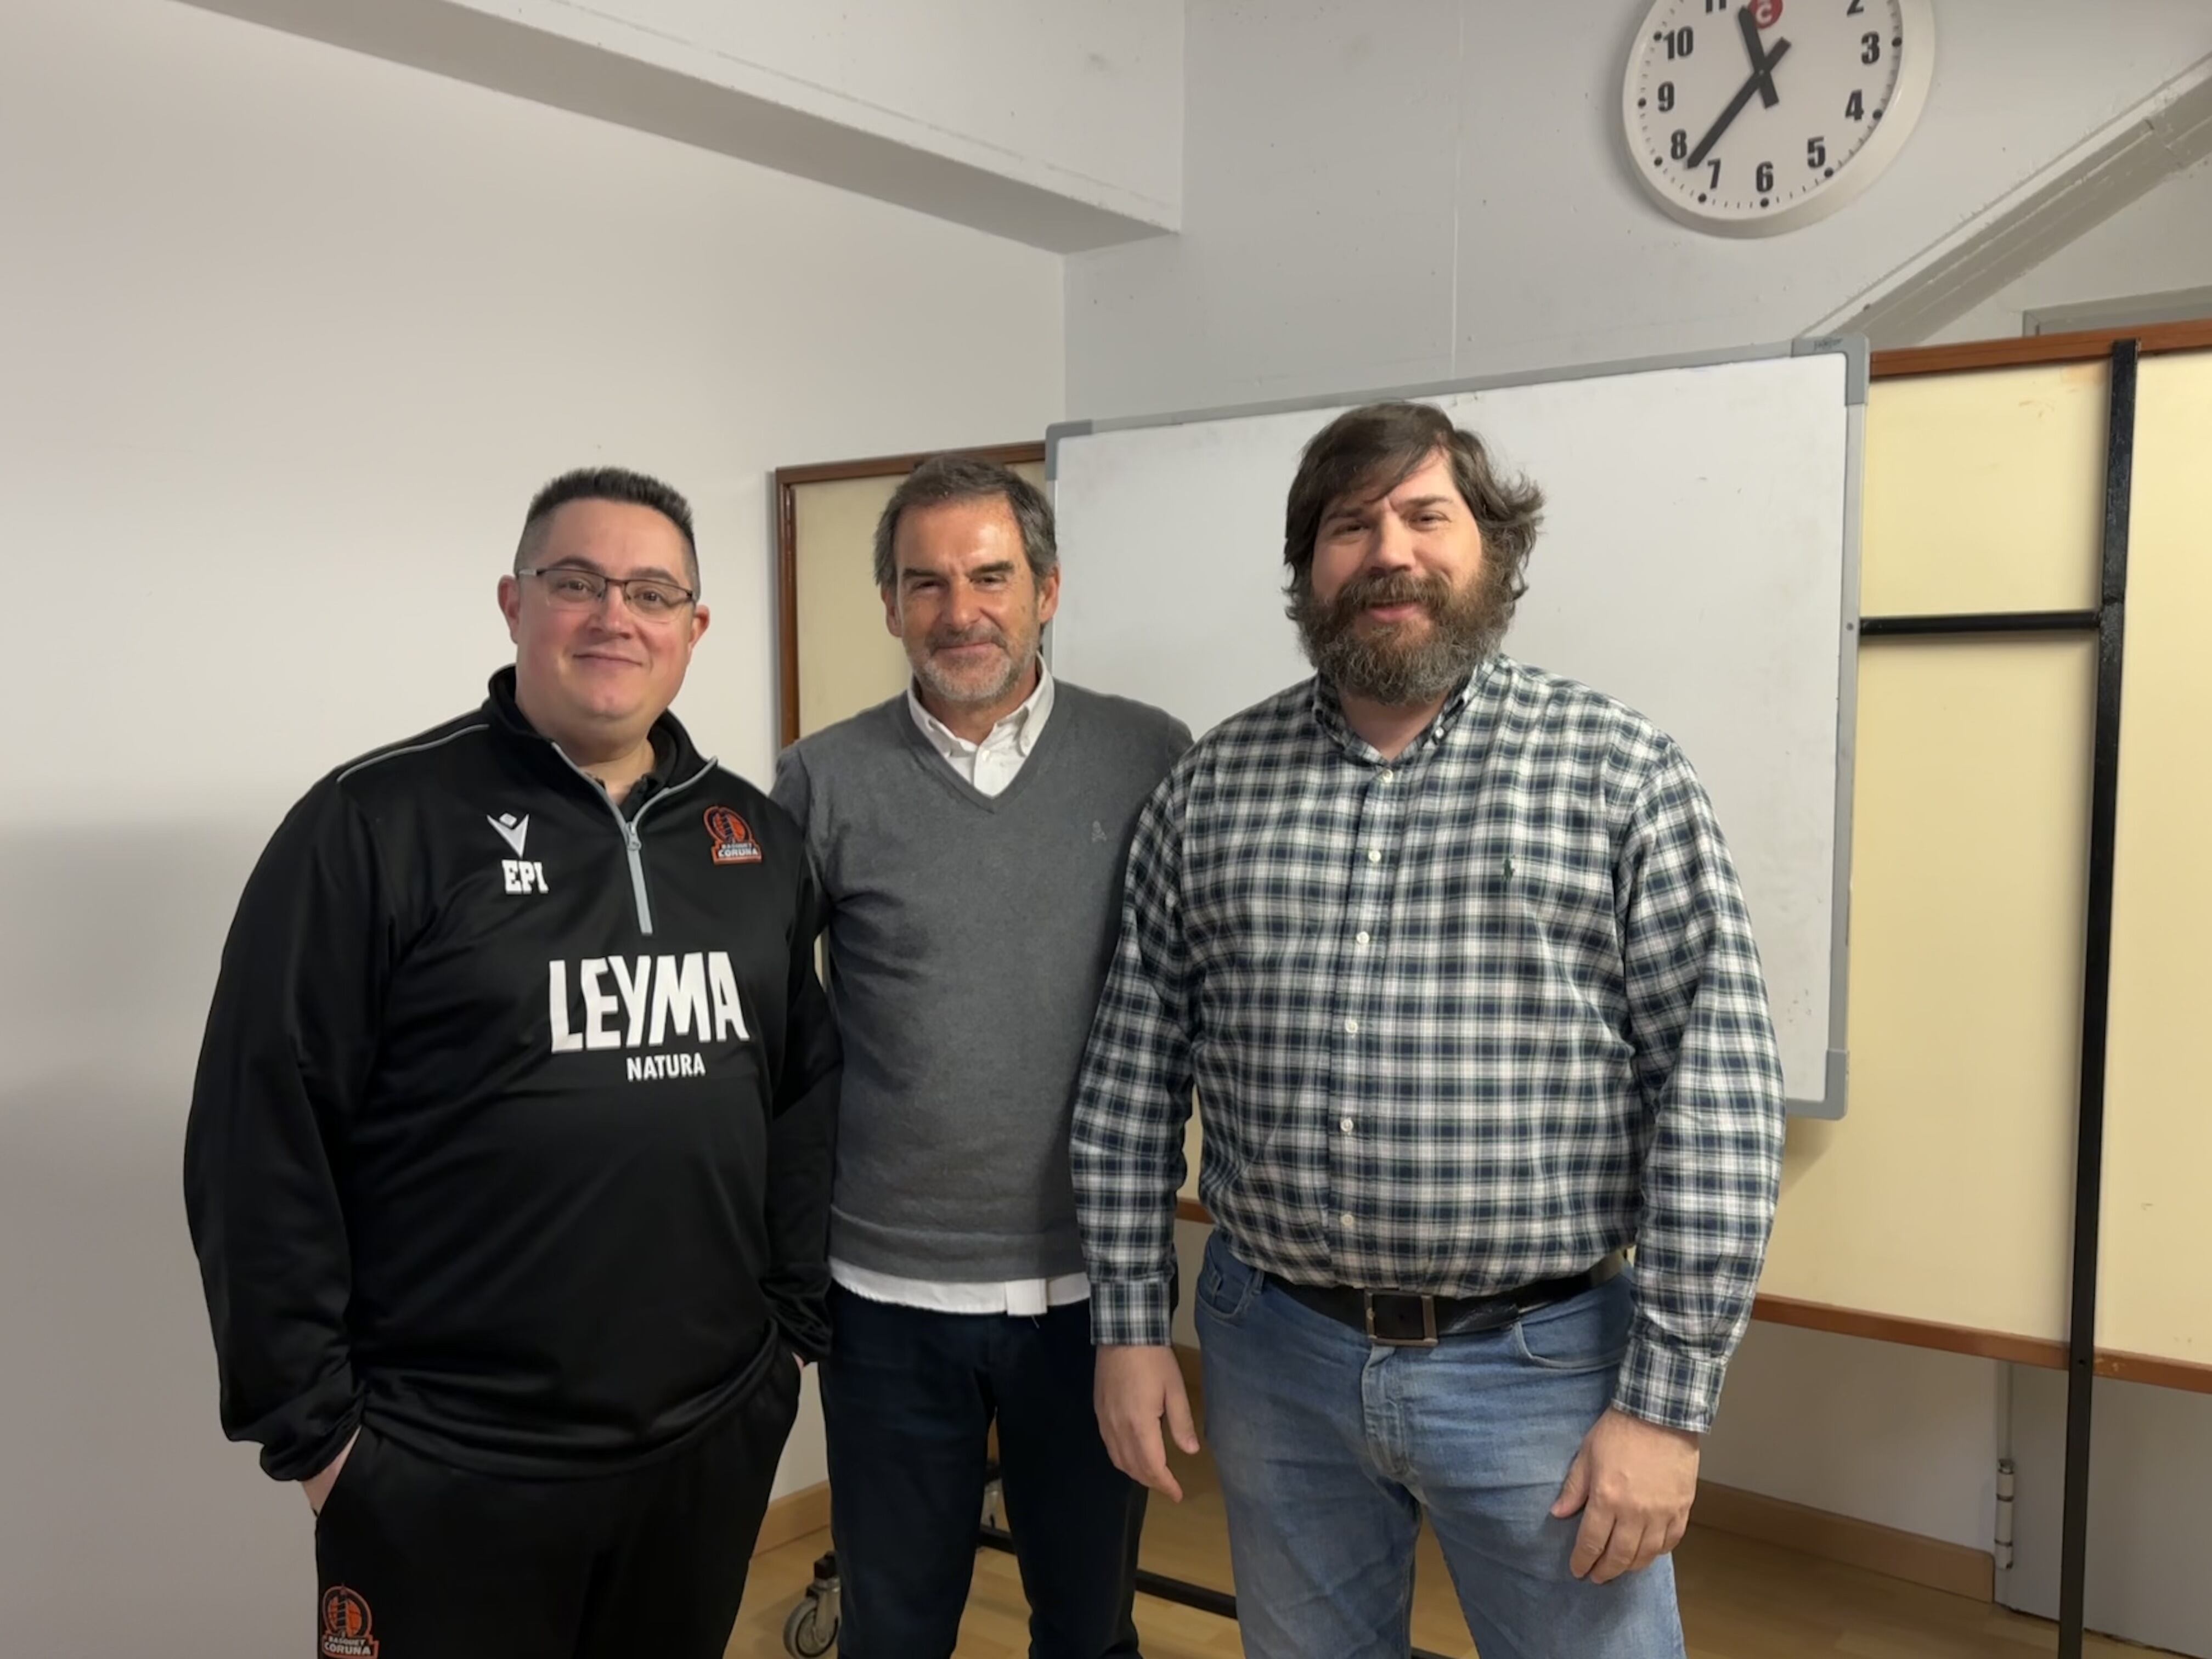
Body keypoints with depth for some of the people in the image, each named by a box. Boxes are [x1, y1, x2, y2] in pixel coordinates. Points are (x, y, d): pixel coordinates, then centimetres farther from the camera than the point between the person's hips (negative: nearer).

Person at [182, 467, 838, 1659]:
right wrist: (308, 1419, -8)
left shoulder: (759, 838, 5)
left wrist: (797, 1318, 8)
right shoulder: (375, 823, -10)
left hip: (716, 1436, 4)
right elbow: (259, 1132, -10)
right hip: (445, 1469, -4)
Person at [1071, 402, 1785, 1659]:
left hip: (1541, 1366, -2)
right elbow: (1134, 1071, 5)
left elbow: (1719, 1092, -9)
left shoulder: (1621, 773, -7)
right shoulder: (1209, 787, 2)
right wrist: (1131, 1322, 3)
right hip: (1274, 1361, 3)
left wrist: (1669, 1401, -11)